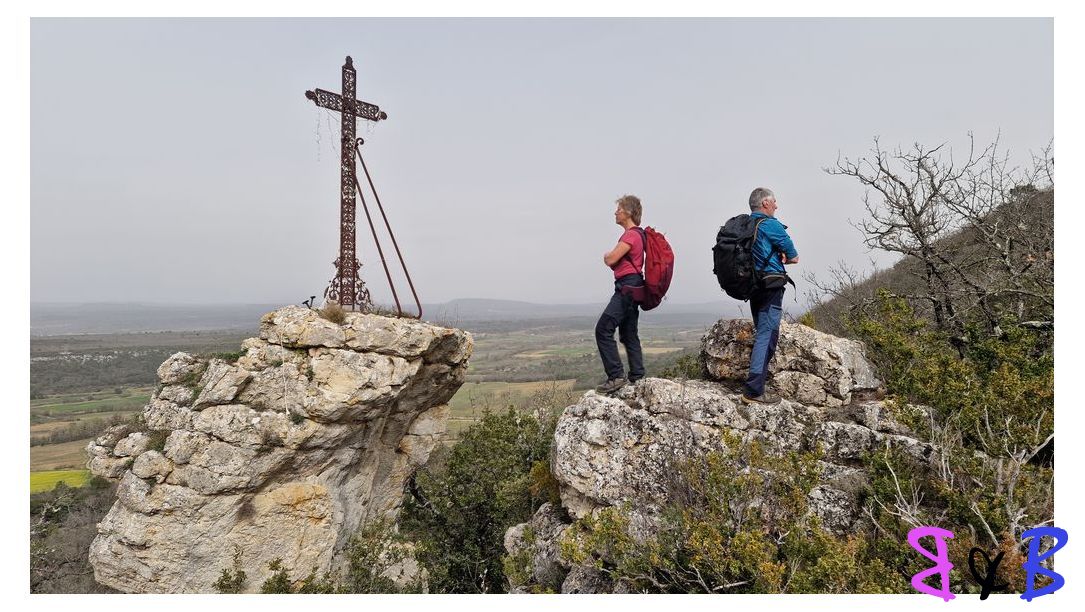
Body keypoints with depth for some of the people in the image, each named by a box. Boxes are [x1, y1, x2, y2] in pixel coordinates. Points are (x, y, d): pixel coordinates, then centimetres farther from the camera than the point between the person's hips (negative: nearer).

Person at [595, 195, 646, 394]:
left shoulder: (631, 234, -14)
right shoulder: (636, 234, 19)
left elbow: (610, 260, -18)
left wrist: (607, 255, 3)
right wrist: (611, 256, 2)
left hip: (627, 286, -11)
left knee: (603, 329, -15)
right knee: (629, 334, 14)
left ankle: (616, 376, -17)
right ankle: (637, 377, 17)